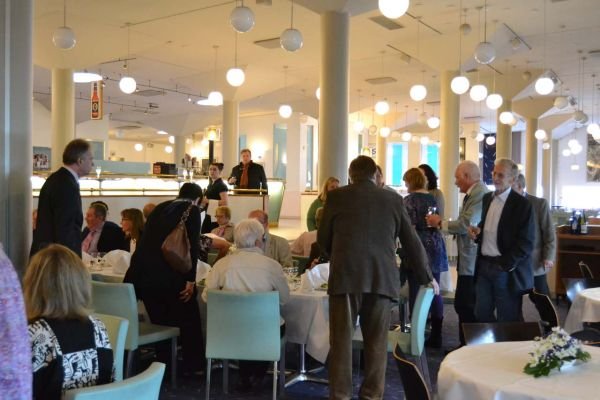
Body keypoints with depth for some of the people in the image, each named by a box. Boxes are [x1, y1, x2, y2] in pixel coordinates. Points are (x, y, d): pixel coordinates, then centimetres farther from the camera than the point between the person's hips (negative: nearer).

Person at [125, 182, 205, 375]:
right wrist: (190, 279, -7)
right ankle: (193, 365, 18)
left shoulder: (160, 207, 21)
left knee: (159, 319, 20)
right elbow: (192, 245, -7)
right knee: (187, 318, 12)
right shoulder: (192, 210, 4)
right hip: (168, 273, -6)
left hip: (142, 271, 6)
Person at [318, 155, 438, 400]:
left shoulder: (336, 196, 7)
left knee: (341, 339, 4)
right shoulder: (393, 199, 12)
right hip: (382, 277, 2)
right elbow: (411, 241, 15)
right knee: (376, 341, 10)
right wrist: (426, 276, 25)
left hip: (346, 275, -1)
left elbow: (322, 238, 11)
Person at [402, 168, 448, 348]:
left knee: (416, 293, 0)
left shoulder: (410, 199, -8)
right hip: (435, 249, 7)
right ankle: (436, 336, 15)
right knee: (434, 292, 10)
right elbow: (437, 223, 16)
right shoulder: (432, 198, 10)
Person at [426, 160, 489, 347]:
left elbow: (466, 225, -24)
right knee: (462, 304, 16)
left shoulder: (480, 193, -17)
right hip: (468, 261, 10)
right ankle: (466, 345, 26)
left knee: (468, 307, -3)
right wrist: (441, 224, 6)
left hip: (473, 262, -10)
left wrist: (441, 223, -11)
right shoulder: (473, 193, 14)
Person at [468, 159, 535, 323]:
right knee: (481, 314, 12)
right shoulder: (486, 198, 10)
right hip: (484, 266, 6)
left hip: (506, 271, -6)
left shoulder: (522, 204, -11)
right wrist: (478, 231, 0)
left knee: (506, 321, 4)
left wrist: (505, 265, -16)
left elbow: (526, 243, -13)